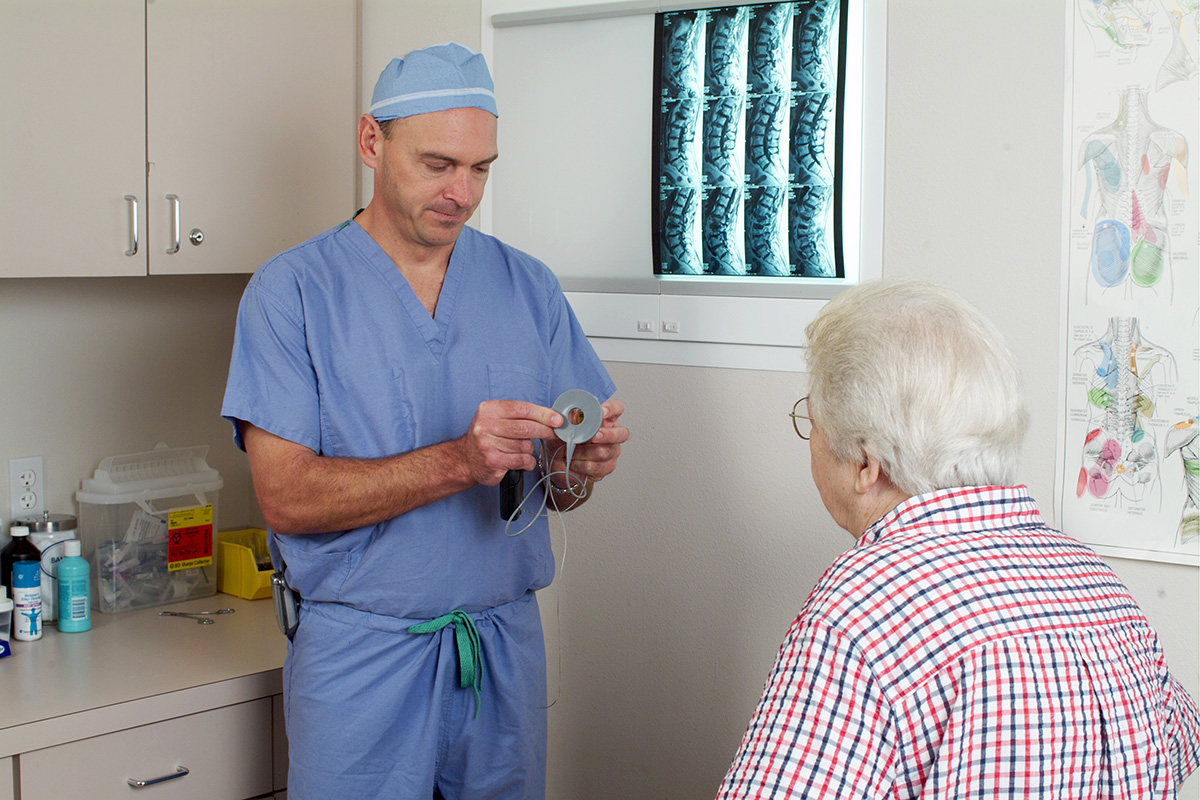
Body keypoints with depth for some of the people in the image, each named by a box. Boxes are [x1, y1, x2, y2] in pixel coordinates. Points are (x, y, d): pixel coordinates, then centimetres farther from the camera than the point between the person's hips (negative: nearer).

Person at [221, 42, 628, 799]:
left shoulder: (528, 286, 5)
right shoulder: (292, 291, -6)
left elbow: (556, 487, 5)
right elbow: (286, 497, -15)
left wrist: (578, 466, -19)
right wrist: (458, 462, -26)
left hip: (505, 644, 4)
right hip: (358, 652, -3)